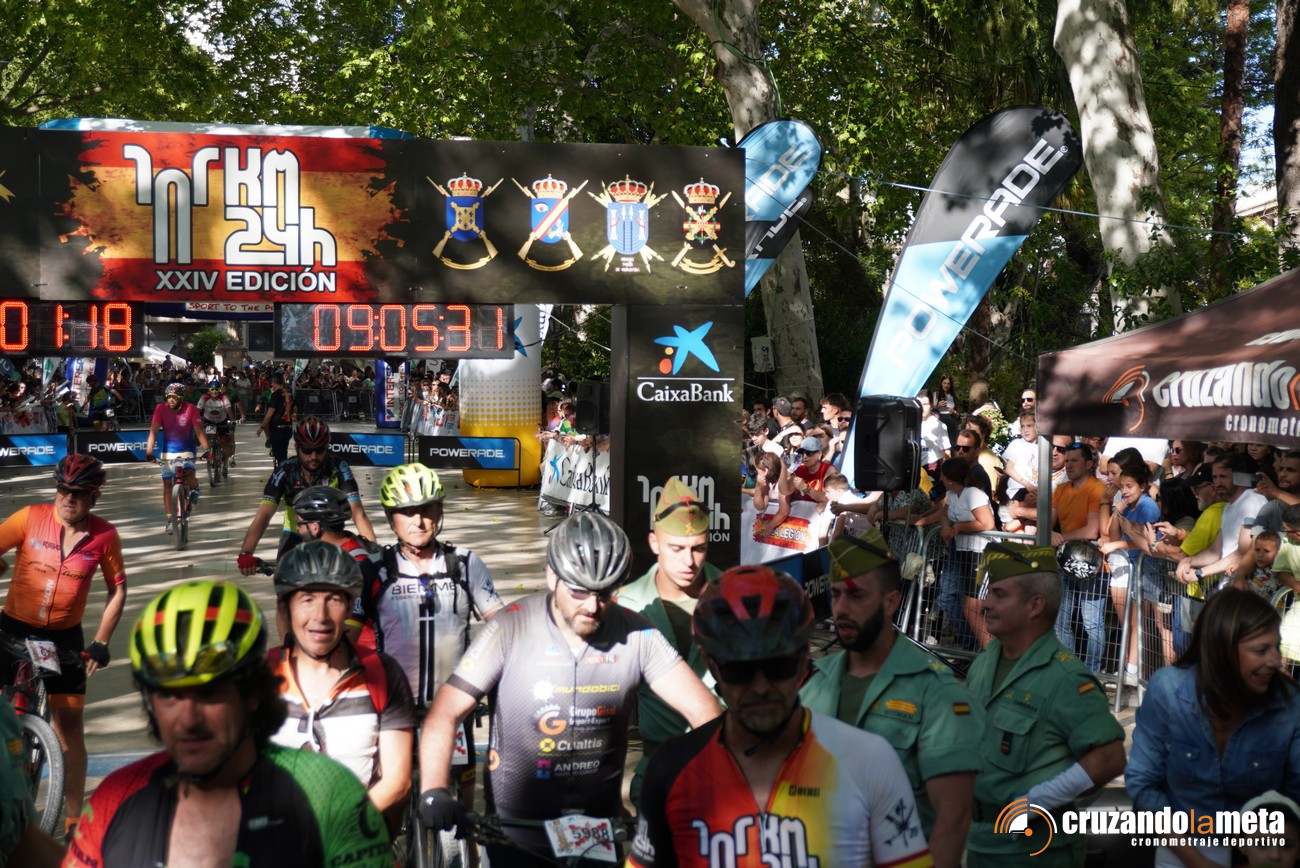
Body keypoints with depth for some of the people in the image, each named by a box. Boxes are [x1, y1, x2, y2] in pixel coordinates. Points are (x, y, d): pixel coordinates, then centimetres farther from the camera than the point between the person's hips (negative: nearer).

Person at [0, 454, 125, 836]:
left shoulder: (105, 536, -9)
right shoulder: (31, 518, -13)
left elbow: (117, 589, 0)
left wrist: (100, 643, -5)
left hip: (64, 637, 0)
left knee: (70, 724, 5)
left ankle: (74, 818, 15)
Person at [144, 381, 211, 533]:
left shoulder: (191, 408, -17)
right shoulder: (161, 408, -15)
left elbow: (199, 430, -21)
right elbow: (154, 431, -19)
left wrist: (206, 449, -32)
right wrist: (149, 451, -30)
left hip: (186, 450, -2)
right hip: (168, 451, 2)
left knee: (189, 476, -26)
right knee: (167, 484, -2)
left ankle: (194, 489, 11)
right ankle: (170, 519, 6)